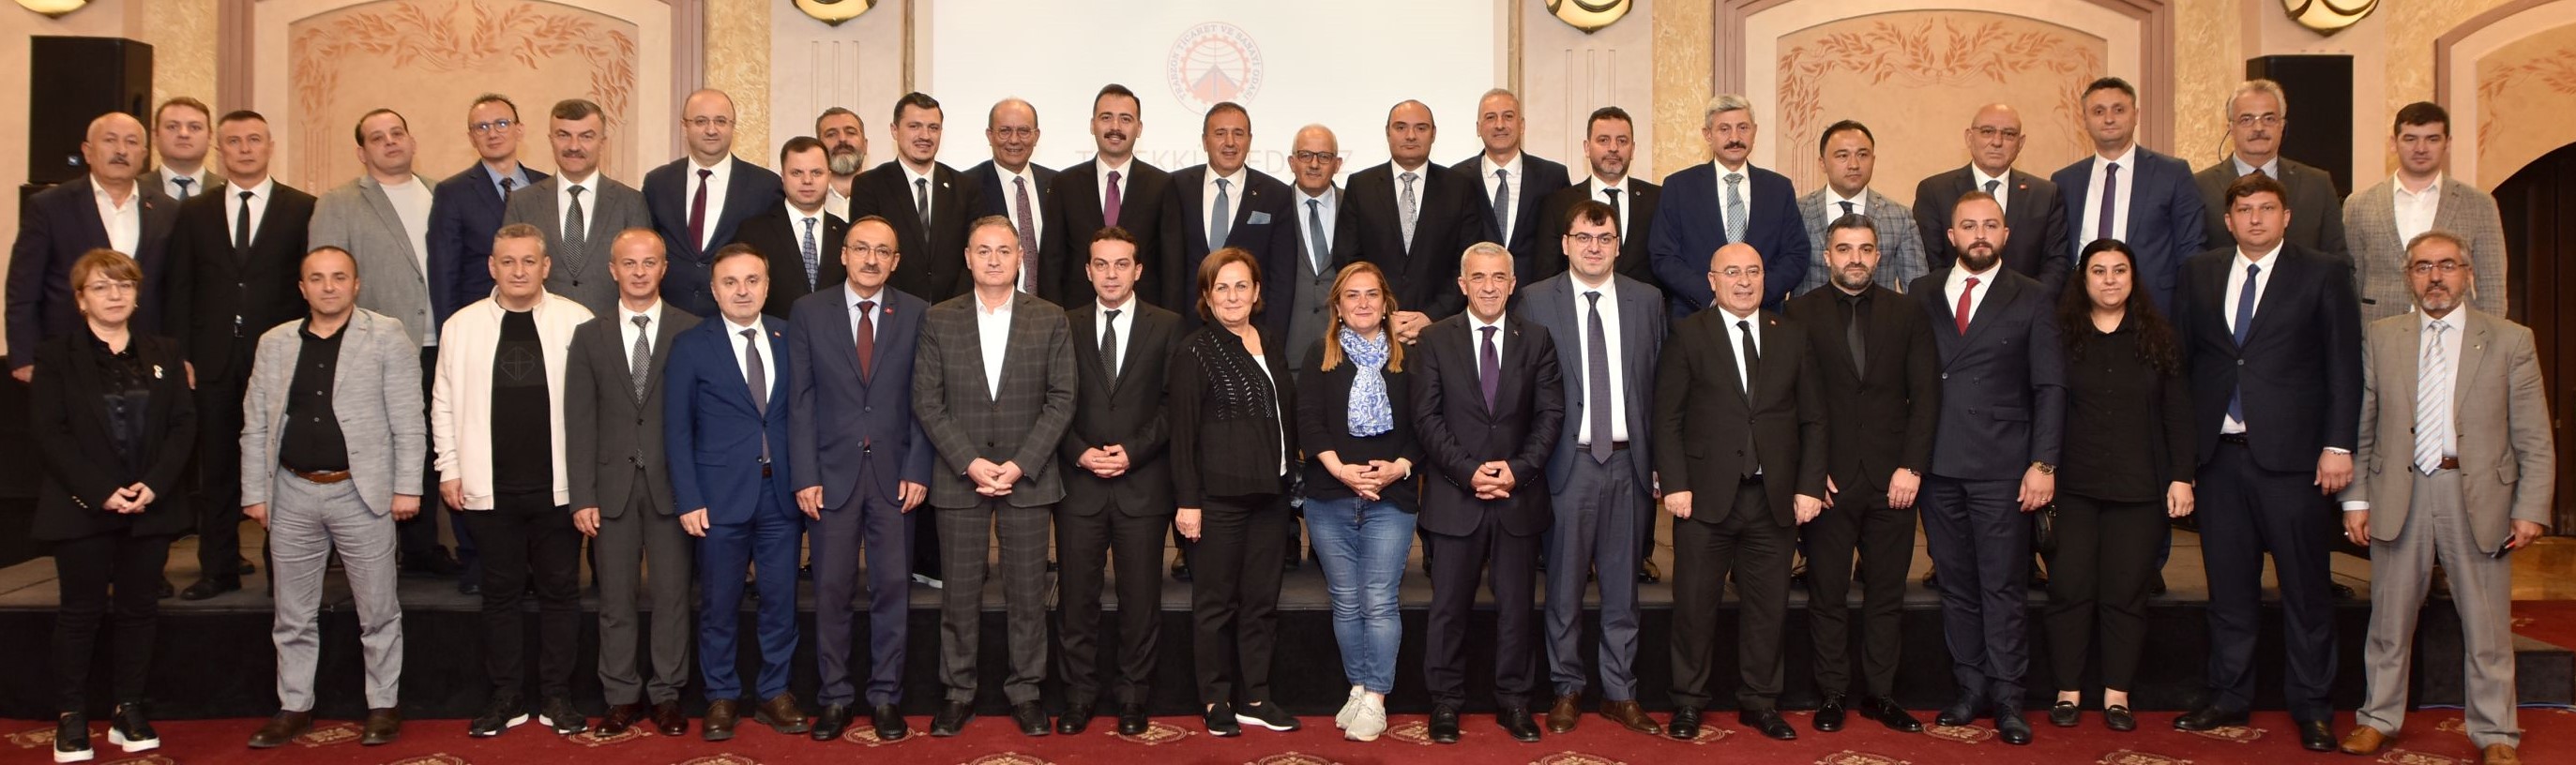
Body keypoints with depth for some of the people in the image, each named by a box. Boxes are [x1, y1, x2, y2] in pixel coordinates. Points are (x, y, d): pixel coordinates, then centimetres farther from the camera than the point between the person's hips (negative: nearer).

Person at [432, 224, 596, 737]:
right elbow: (444, 403, 10)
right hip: (490, 488, 2)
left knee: (560, 590, 6)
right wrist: (449, 469, 4)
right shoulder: (461, 326, 4)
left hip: (557, 487, -1)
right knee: (501, 592, 10)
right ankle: (505, 698, 20)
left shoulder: (576, 322, -3)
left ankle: (557, 696, 17)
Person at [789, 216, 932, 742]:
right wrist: (805, 476, -5)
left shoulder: (916, 314, 3)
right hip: (832, 472, 0)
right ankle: (834, 696, 16)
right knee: (831, 590, 4)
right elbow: (801, 400, 1)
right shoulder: (809, 312, 3)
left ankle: (885, 696, 16)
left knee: (892, 589, 5)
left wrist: (918, 470, -5)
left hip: (894, 473, 0)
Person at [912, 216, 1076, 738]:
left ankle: (1024, 690, 16)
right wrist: (970, 463, -10)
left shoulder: (1050, 321, 3)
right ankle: (958, 692, 16)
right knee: (960, 592, 5)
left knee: (1027, 591, 5)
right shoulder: (939, 321, 3)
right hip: (960, 478, 0)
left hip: (1027, 476, 0)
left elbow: (1060, 401, 0)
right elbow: (927, 402, 0)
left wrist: (1020, 465, -10)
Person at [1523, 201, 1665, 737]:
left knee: (1622, 584, 9)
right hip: (1568, 461, -2)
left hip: (1628, 459, 2)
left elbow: (1658, 384, 7)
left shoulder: (1646, 301, 7)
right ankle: (1567, 689, 20)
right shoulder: (1537, 300, 0)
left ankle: (1620, 692, 19)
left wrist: (1658, 459, 2)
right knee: (1565, 585, 6)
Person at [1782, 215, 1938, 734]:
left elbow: (1925, 395, 4)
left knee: (1887, 594, 8)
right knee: (1827, 594, 4)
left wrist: (1912, 467, -5)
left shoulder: (1906, 315, 8)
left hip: (1892, 479, 2)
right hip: (1828, 478, -2)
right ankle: (1832, 694, 14)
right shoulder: (1800, 314, 2)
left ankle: (1880, 692, 18)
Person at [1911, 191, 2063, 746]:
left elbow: (2050, 387, 1)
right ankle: (1971, 688, 19)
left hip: (2001, 468, -2)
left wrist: (2043, 464, -8)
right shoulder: (1922, 294, 9)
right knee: (1956, 585, 9)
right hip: (1938, 465, 2)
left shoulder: (2029, 299, 4)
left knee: (2003, 587, 0)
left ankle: (2007, 698, 9)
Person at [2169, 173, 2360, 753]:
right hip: (2218, 452, 3)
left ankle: (2311, 707, 14)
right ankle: (2229, 697, 20)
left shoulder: (2323, 275, 2)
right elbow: (2179, 356, 9)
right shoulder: (2199, 273, 10)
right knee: (2228, 585, 10)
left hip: (2289, 453, -3)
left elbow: (2344, 367, -1)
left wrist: (2338, 446, -8)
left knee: (2304, 585, 3)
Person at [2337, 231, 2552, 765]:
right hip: (2399, 496, 1)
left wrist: (2531, 510, -6)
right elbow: (2361, 428, 7)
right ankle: (2379, 718, 24)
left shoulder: (2511, 341, 2)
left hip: (2478, 496, -1)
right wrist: (2355, 498, 1)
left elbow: (2534, 440, 1)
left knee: (2487, 626, 6)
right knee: (2390, 618, 10)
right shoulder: (2381, 338, 6)